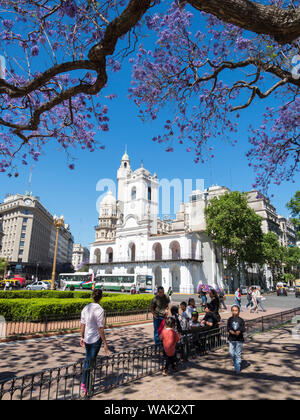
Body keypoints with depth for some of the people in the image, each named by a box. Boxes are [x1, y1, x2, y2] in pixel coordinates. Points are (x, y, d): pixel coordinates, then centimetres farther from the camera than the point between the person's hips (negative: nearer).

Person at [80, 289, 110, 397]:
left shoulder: (86, 308, -3)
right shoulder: (100, 310, -20)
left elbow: (83, 324, 4)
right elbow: (100, 328, -18)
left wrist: (82, 337, 18)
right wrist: (105, 344, -10)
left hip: (87, 339, 5)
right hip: (96, 339, -5)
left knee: (87, 360, 21)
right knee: (91, 362, 8)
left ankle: (84, 384, 27)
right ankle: (83, 385, 11)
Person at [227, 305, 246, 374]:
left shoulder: (241, 320, -3)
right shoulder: (230, 319, 1)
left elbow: (243, 329, -7)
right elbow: (228, 328, -3)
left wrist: (239, 331, -25)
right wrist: (231, 331, -23)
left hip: (239, 339, -2)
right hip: (231, 339, 2)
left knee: (238, 354, 1)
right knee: (232, 353, 5)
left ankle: (237, 368, 13)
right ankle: (235, 362, 35)